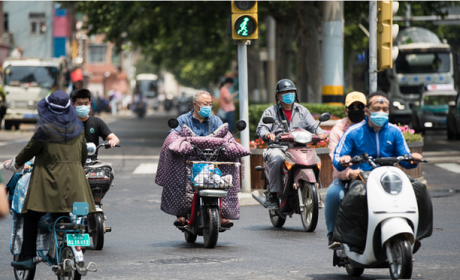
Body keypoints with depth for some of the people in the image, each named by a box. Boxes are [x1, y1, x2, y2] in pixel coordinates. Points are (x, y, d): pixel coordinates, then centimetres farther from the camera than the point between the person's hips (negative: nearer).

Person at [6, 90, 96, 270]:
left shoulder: (45, 129, -10)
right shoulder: (77, 127, 7)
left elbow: (30, 150, -2)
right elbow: (84, 153, 16)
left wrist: (16, 162, 17)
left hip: (49, 179, -5)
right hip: (73, 180, 5)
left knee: (31, 217, 5)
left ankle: (27, 257, 0)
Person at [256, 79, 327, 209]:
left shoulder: (302, 111, 20)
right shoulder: (271, 111, 11)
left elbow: (313, 126, 14)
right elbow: (261, 128, 0)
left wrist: (321, 133, -9)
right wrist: (267, 135, -24)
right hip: (278, 148, -2)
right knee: (277, 159, -37)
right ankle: (274, 194, -27)